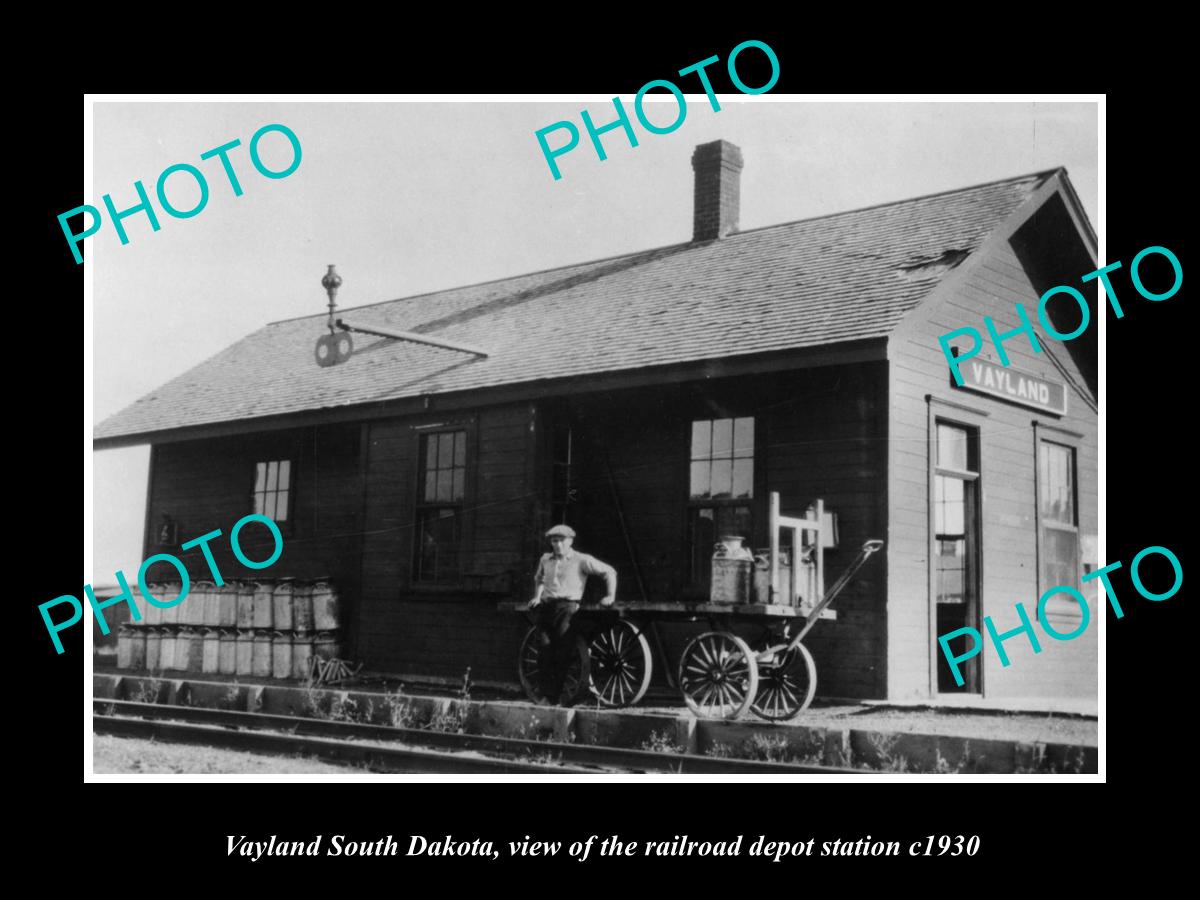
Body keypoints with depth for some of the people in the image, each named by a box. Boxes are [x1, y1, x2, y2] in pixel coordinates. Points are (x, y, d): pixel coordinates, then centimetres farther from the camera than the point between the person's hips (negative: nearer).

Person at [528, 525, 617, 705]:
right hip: (546, 607, 4)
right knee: (546, 651, -3)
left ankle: (563, 693, -12)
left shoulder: (581, 560, 3)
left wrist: (610, 596, 0)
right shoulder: (545, 560, 18)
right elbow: (539, 579, 38)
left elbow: (609, 572, 6)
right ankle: (548, 695, -1)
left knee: (563, 651, -16)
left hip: (568, 605, -4)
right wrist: (537, 597, 25)